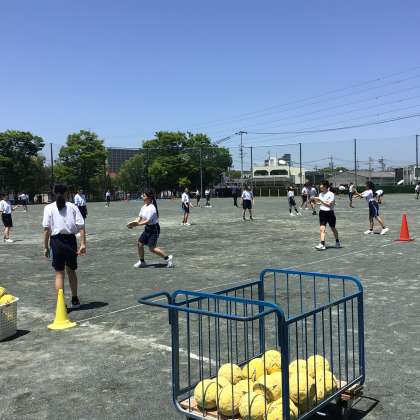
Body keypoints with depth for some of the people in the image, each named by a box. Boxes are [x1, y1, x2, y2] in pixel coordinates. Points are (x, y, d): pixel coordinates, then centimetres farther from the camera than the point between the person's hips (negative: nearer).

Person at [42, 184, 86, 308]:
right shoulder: (73, 206, 4)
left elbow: (46, 229, -5)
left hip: (56, 241, -2)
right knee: (71, 271, 19)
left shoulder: (49, 208, 1)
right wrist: (83, 244, -5)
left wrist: (46, 247, 1)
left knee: (59, 273, 6)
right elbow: (81, 226, -4)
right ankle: (75, 300, 29)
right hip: (70, 240, 2)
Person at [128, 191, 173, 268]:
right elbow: (140, 218, 10)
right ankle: (142, 262, 25)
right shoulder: (144, 207, 7)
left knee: (152, 248, -10)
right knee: (139, 244, 9)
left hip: (154, 229, -9)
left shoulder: (151, 208, -21)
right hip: (147, 228, 9)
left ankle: (167, 258, 4)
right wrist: (133, 223, -6)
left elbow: (148, 221, -25)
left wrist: (137, 224, -27)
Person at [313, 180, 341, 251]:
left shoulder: (331, 194, -11)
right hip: (322, 212, 4)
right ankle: (322, 244, -17)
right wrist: (316, 201, -2)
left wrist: (320, 200, -21)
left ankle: (337, 242, 35)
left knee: (333, 228, 13)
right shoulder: (321, 194, 8)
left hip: (329, 212, -4)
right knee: (322, 228, -11)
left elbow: (329, 204, -19)